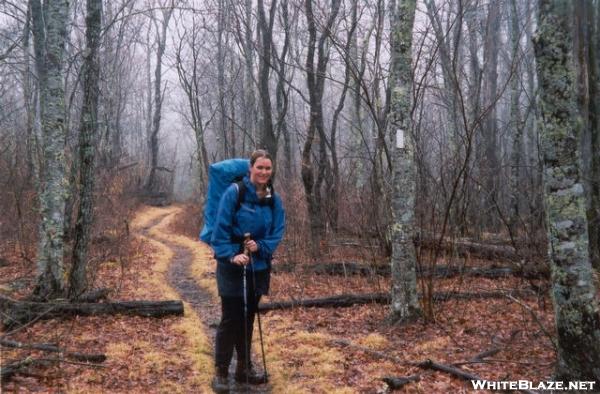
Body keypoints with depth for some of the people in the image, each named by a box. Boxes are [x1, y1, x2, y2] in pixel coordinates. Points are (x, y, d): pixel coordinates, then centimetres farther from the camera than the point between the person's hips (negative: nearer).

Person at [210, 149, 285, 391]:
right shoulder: (234, 193, -13)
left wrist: (260, 247, -17)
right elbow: (220, 229, -14)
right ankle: (221, 373, 12)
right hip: (232, 268, -5)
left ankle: (244, 369, 28)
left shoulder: (274, 200, 2)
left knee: (248, 319, 15)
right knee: (230, 319, -1)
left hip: (259, 268, 5)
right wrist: (231, 255, -25)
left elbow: (277, 232, 1)